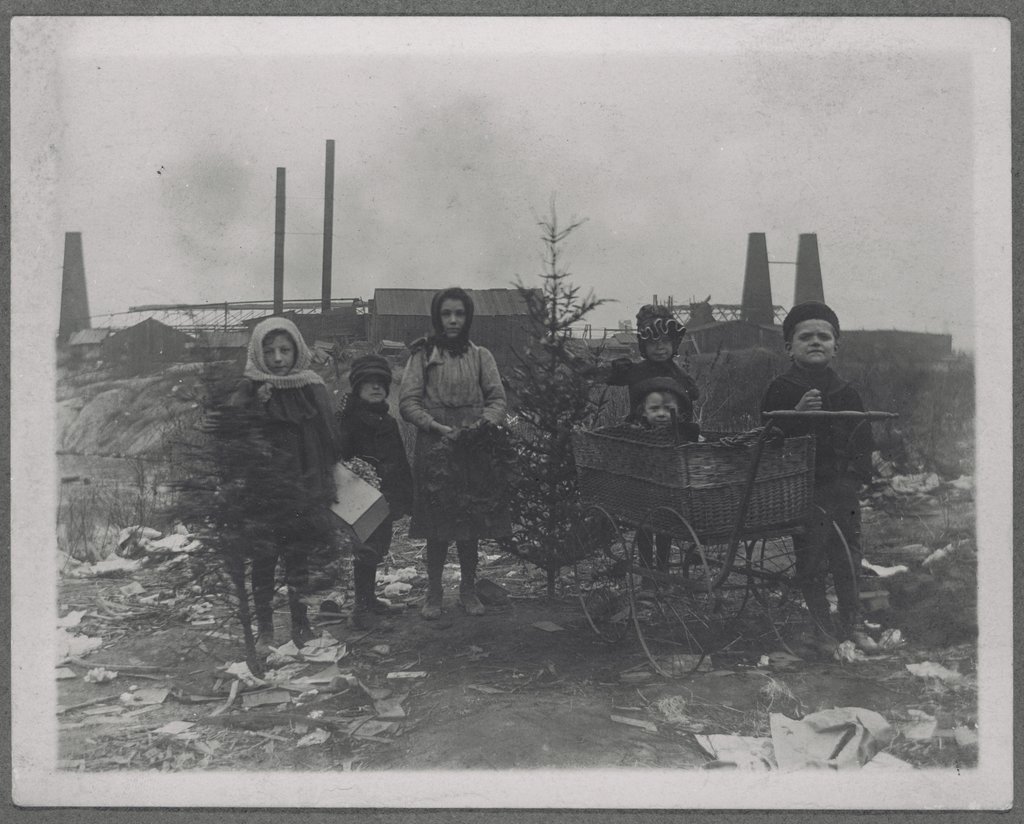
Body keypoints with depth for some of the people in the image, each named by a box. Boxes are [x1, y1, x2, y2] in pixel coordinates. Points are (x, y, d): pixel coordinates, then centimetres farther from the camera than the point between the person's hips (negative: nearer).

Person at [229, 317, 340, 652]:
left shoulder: (312, 387, 4)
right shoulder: (248, 392, -4)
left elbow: (328, 442, 8)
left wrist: (326, 489, 7)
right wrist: (257, 406, -25)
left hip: (304, 492, 2)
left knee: (299, 561, 9)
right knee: (264, 562, 4)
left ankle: (300, 625, 23)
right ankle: (264, 630, 17)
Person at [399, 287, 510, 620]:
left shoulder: (481, 356, 9)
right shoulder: (423, 355, 3)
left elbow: (497, 399, 4)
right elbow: (408, 402, -3)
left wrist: (482, 423, -15)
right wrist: (438, 427, -16)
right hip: (434, 447, -2)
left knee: (472, 525, 6)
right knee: (437, 528, 0)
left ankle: (469, 590, 21)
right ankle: (434, 593, 15)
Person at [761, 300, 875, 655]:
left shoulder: (847, 393, 8)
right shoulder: (781, 390, -2)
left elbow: (863, 443, 10)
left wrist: (856, 476, -3)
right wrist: (797, 413, -23)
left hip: (843, 490, 3)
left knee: (848, 557, 10)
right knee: (811, 561, 1)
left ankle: (850, 623, 26)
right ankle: (823, 628, 16)